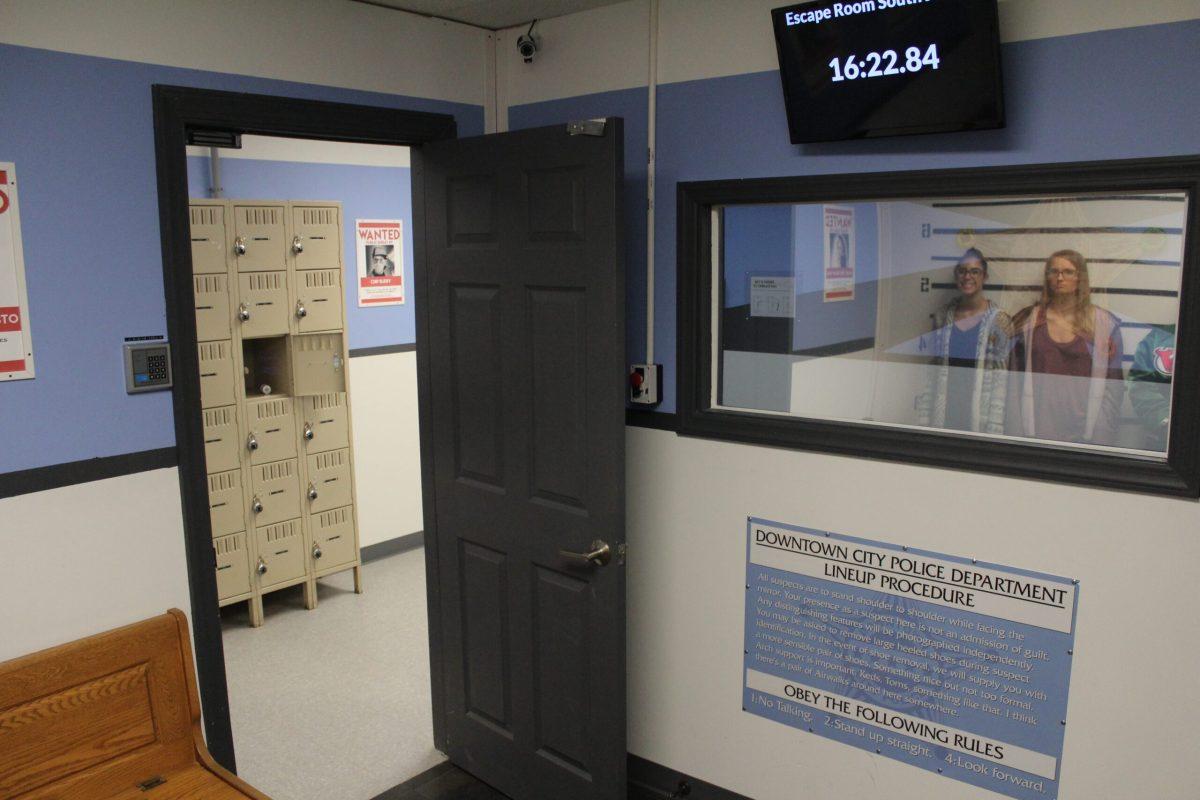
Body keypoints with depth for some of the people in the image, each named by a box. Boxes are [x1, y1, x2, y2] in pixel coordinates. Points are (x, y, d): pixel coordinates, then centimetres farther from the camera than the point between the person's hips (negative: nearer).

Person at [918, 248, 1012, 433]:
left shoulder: (998, 321, -5)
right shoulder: (943, 317, 6)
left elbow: (1000, 380, -8)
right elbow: (934, 374, 7)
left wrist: (993, 431, -13)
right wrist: (925, 418, 3)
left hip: (979, 411, -3)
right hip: (946, 412, 3)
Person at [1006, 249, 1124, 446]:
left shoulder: (1104, 324, 3)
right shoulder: (1028, 321, 6)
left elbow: (1114, 384, 2)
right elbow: (1015, 380, 3)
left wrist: (1101, 435, -6)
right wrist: (1018, 432, -4)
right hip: (1037, 428, 1)